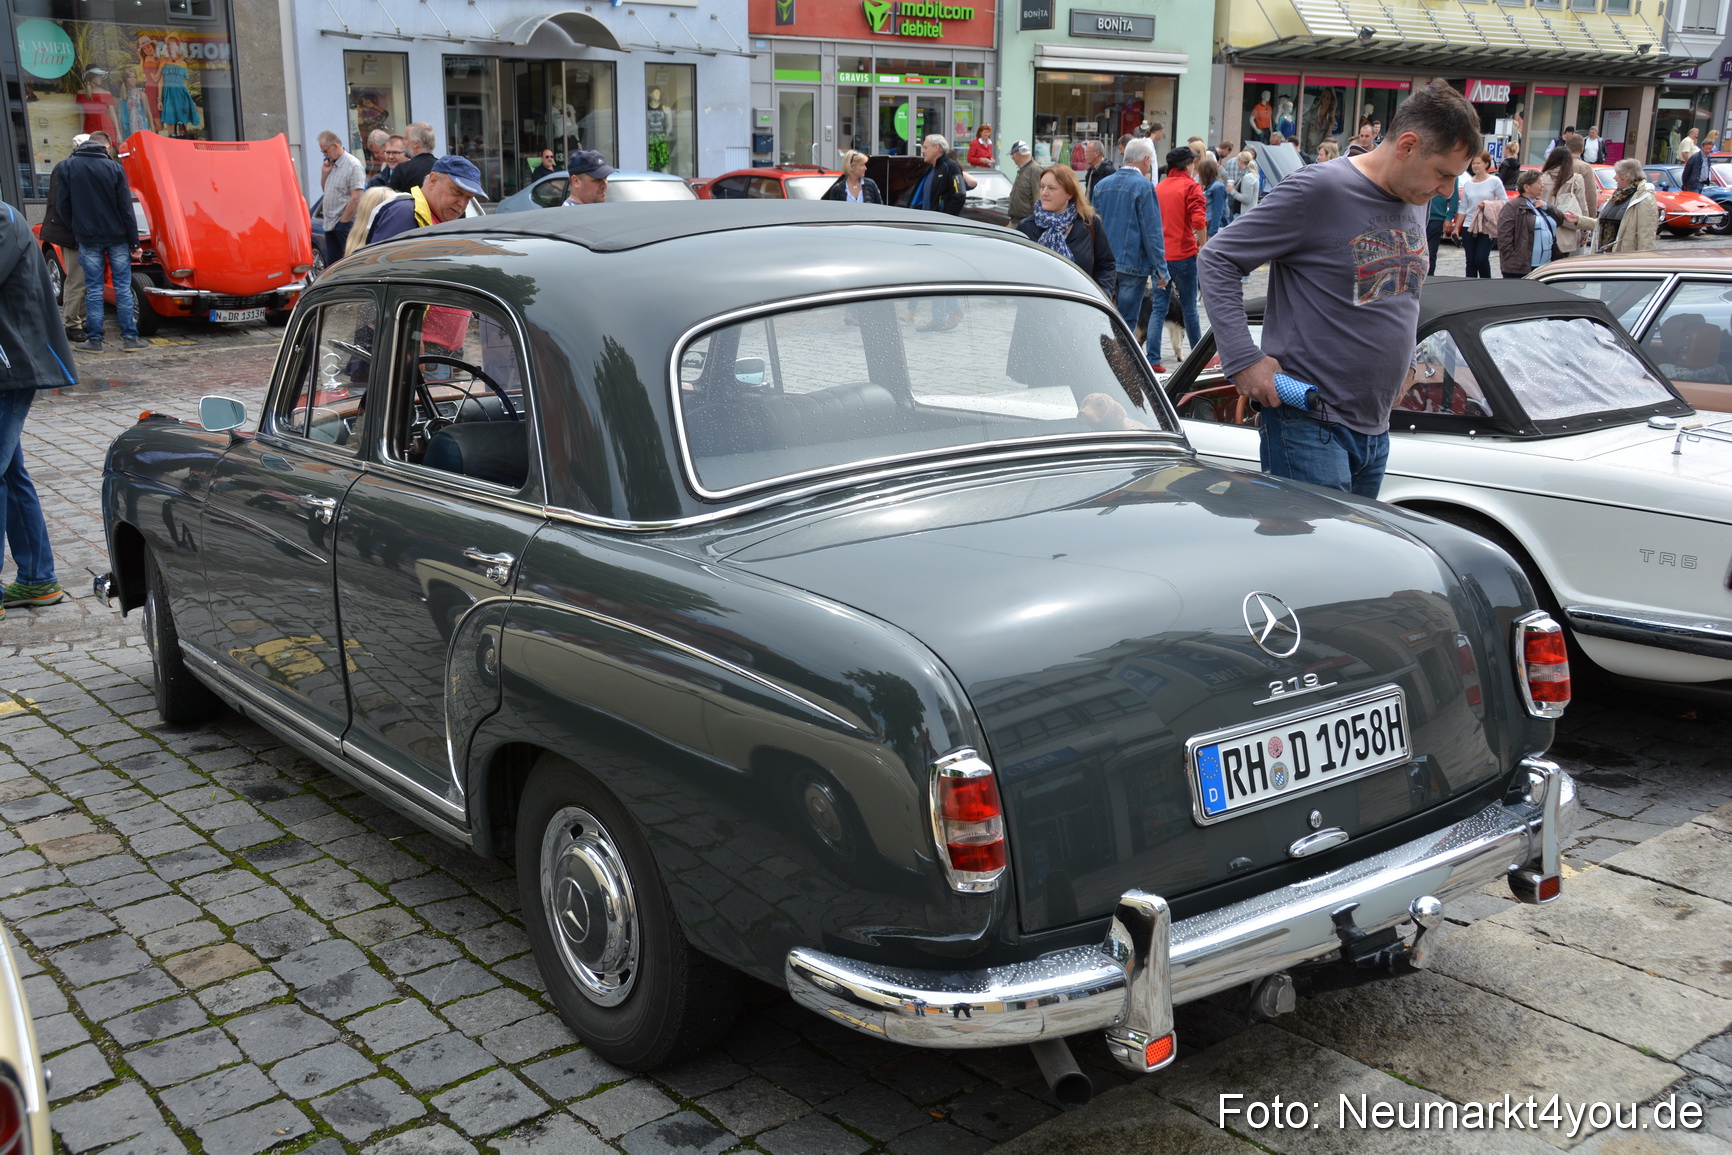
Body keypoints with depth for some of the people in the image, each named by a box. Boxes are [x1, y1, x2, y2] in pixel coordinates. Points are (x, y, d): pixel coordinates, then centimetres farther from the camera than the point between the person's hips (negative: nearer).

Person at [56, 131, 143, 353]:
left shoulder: (67, 167, -1)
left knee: (93, 289, 5)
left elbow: (62, 204, 0)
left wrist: (75, 230, 14)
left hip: (87, 238, 1)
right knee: (123, 287, 4)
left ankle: (94, 339, 5)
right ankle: (130, 337, 4)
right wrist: (134, 243, -3)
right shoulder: (114, 168, -6)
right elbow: (126, 208, -6)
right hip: (117, 237, -1)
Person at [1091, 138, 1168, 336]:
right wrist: (1160, 269, -6)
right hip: (1133, 265, -6)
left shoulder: (1101, 185, 9)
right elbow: (1152, 232, -11)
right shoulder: (1143, 186, -10)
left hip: (1104, 266, 6)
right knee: (1127, 322, -1)